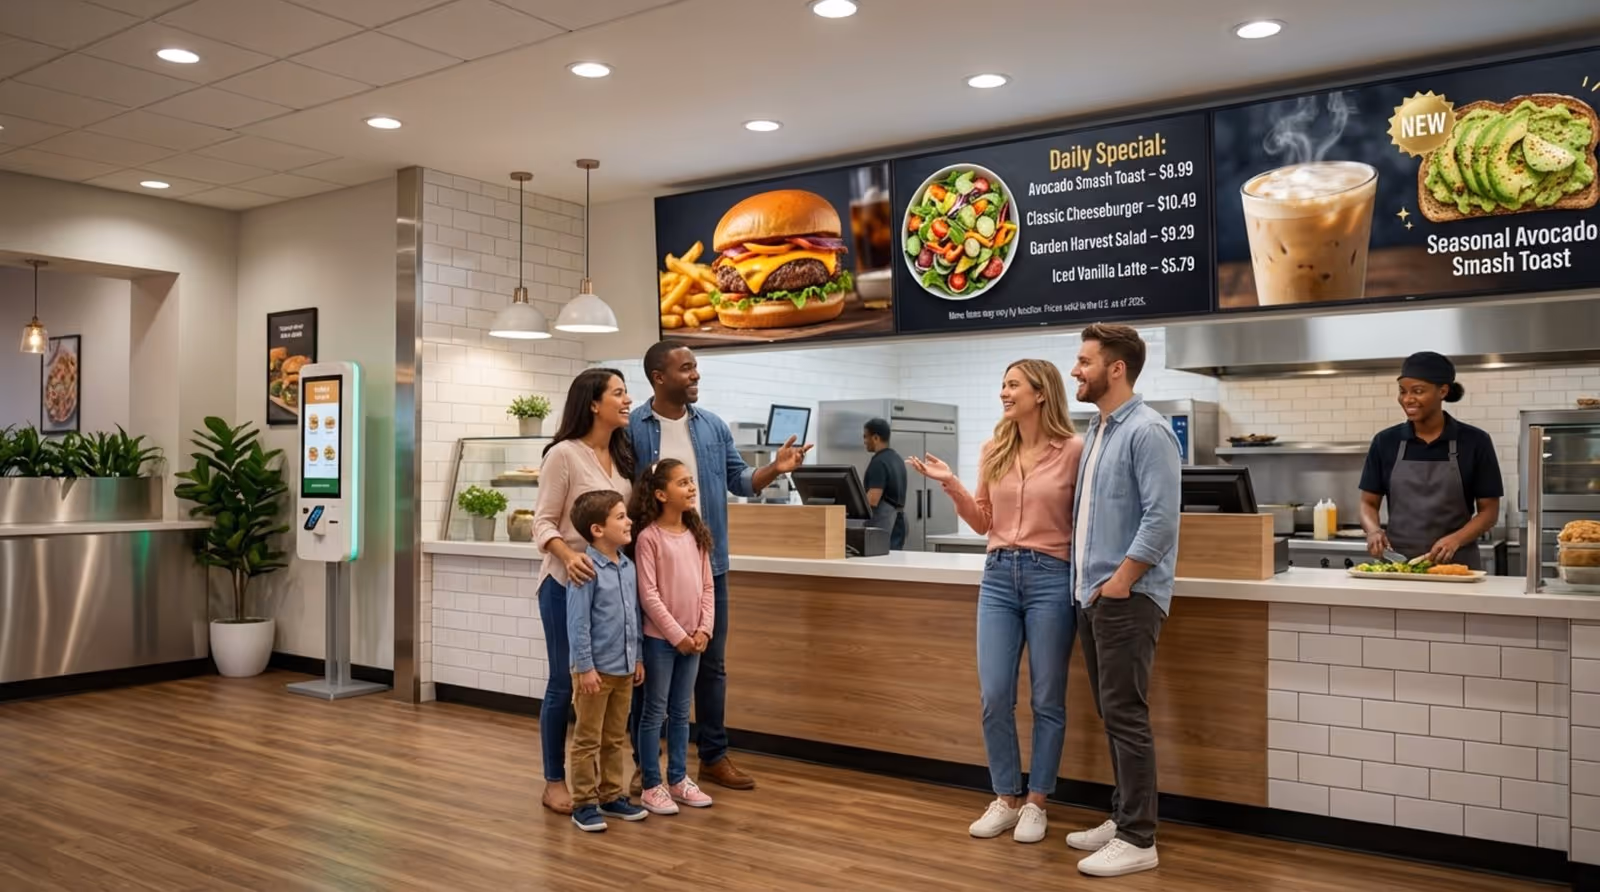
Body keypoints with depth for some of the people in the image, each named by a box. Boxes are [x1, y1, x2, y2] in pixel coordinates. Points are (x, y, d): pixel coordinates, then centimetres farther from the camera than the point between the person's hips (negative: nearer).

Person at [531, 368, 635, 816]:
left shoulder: (622, 456, 10)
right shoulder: (564, 454, -12)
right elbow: (543, 521, -13)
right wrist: (568, 555, -31)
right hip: (568, 583, -6)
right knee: (564, 683, 2)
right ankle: (554, 782, 15)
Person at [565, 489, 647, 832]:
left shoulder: (628, 566, 5)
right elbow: (578, 623, -17)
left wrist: (638, 658, 14)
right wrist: (585, 667, -17)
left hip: (623, 669, 7)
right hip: (596, 670, -7)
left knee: (616, 739, 17)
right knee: (588, 740, 5)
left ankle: (612, 796, 29)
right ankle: (584, 803, 15)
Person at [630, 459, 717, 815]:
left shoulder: (696, 534, 7)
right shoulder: (648, 536, -13)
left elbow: (707, 586, 8)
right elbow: (648, 594, -15)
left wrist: (704, 628, -4)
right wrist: (676, 634, -14)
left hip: (692, 638, 6)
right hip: (661, 638, -6)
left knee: (681, 712, 15)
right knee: (655, 713, 4)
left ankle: (678, 780, 25)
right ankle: (652, 786, 14)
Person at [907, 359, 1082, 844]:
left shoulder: (1074, 450, -6)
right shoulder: (994, 451, 8)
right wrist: (950, 484, 2)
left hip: (1051, 578, -4)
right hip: (998, 576, 5)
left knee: (1047, 699, 5)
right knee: (994, 695, 4)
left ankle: (1035, 804, 19)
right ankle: (1006, 799, 20)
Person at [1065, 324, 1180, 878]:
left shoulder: (1146, 431, -13)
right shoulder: (1095, 431, 15)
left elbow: (1161, 519, -20)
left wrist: (1118, 583, -17)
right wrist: (1086, 583, 13)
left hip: (1126, 597, -9)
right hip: (1093, 596, 9)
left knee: (1126, 716, -5)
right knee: (1110, 714, 14)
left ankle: (1137, 840, 3)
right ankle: (1123, 818, 25)